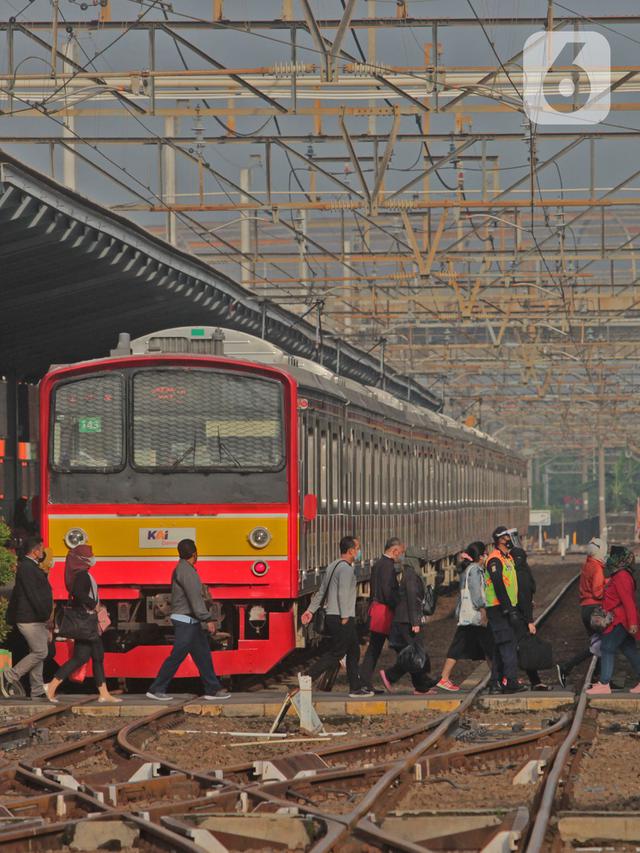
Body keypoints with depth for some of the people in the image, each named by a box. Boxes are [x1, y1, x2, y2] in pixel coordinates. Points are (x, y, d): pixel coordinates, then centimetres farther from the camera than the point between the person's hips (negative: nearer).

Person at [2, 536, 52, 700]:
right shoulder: (27, 568, -15)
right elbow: (32, 594, -21)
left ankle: (37, 691, 9)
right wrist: (45, 615, -18)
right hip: (31, 619, -10)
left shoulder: (31, 567, 16)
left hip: (37, 619, 10)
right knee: (40, 653, -11)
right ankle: (11, 676, -3)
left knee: (37, 654, 9)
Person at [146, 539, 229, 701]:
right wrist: (208, 619, -25)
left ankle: (213, 689, 10)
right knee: (177, 656, -7)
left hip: (191, 621, 10)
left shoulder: (182, 569, 14)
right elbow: (195, 598, -23)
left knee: (203, 654, 9)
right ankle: (156, 690, -2)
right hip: (186, 620, -10)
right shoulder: (186, 571, -17)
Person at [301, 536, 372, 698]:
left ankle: (356, 688, 17)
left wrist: (311, 610, 17)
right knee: (335, 654, -8)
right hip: (342, 619, -10)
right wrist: (345, 618, -21)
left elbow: (321, 590, 17)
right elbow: (343, 594, -20)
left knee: (354, 652, 15)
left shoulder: (333, 566, 17)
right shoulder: (346, 568, -13)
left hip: (332, 617, 10)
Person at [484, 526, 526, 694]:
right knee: (508, 646, -12)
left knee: (501, 648, 11)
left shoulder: (508, 558, 18)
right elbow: (499, 586, -20)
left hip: (506, 609, 10)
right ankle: (511, 682, -14)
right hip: (498, 609, -10)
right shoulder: (495, 559, -14)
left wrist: (513, 609, 21)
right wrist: (510, 611, -22)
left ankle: (495, 683, 14)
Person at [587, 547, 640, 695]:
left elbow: (628, 601, -24)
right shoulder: (620, 575, 14)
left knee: (607, 648, -7)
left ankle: (604, 684, -7)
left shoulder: (621, 577, -18)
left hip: (619, 621, -10)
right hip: (622, 620, 10)